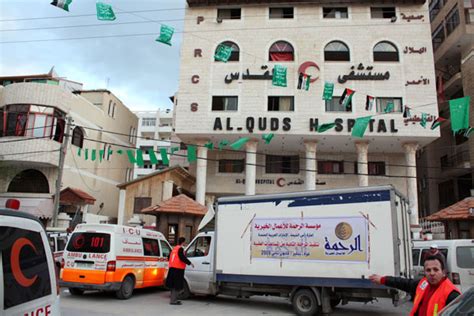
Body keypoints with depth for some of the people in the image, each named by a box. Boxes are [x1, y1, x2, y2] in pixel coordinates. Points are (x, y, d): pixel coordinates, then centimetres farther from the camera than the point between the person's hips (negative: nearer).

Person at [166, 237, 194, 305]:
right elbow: (182, 258, -23)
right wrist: (190, 263, -15)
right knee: (177, 286, -5)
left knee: (173, 285, 16)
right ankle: (173, 300, -5)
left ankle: (173, 299, 24)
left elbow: (170, 257, 24)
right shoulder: (180, 249, -12)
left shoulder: (174, 248, 15)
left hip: (172, 269, 9)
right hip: (178, 269, -9)